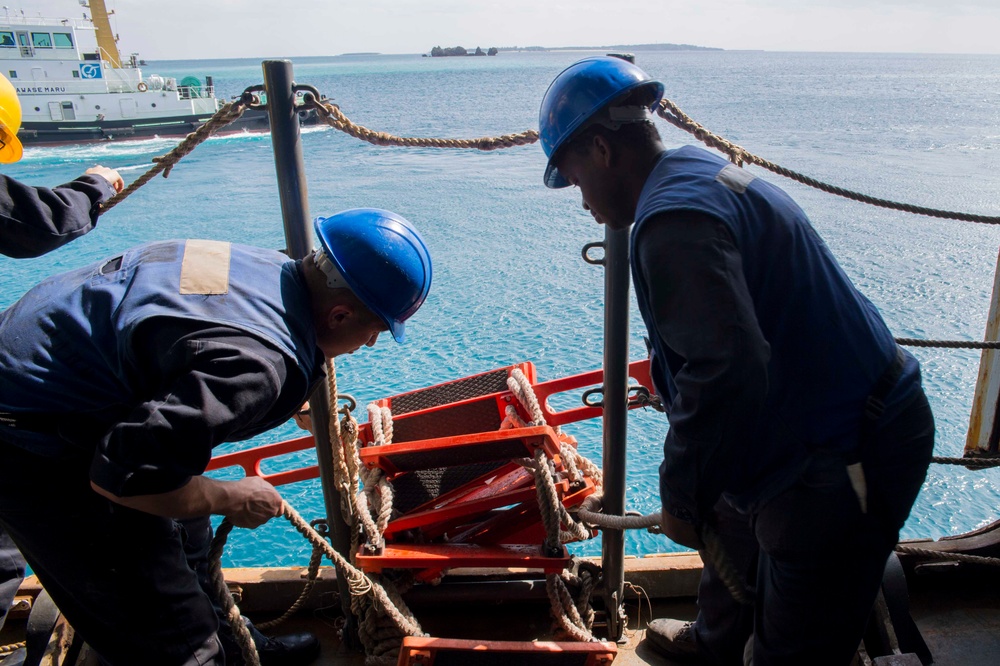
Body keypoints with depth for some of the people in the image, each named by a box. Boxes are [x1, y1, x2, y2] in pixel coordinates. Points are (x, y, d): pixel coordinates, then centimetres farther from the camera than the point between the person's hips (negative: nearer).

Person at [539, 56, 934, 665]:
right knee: (731, 521, 31)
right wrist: (669, 370, 29)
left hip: (844, 462, -11)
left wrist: (681, 495, -19)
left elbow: (726, 372, -32)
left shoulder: (674, 217, -25)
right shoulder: (705, 172, 8)